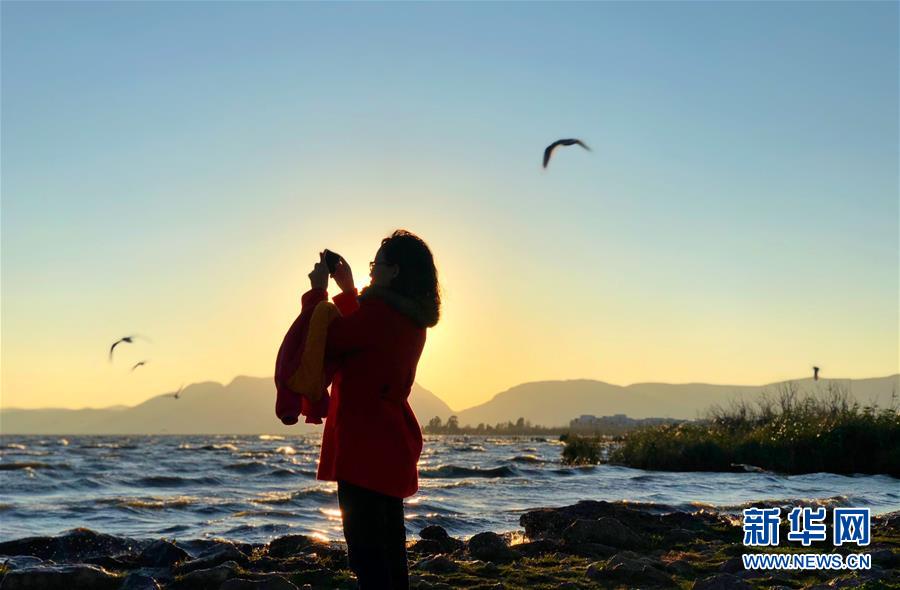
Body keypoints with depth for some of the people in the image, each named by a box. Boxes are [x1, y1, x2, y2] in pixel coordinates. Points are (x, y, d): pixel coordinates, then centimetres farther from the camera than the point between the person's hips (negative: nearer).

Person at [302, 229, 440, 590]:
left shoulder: (378, 312, -18)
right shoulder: (413, 319, 11)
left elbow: (322, 342, -10)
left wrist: (317, 290, 0)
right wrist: (347, 290, 25)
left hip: (364, 444, -9)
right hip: (394, 444, 9)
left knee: (365, 544, -6)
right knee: (389, 540, 17)